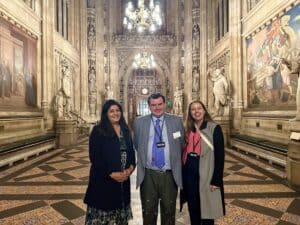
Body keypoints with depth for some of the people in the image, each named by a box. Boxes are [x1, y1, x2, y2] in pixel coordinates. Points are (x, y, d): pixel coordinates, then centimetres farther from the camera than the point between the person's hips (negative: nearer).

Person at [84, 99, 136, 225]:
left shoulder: (125, 130, 8)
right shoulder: (98, 130, -8)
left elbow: (131, 151, 11)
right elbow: (94, 157, -12)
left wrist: (131, 167, -7)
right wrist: (111, 174, -16)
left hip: (123, 180, 5)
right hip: (103, 180, -5)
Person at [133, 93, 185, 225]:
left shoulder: (176, 121, 0)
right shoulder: (139, 122, 1)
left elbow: (182, 144, 9)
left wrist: (175, 161, 7)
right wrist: (145, 157, 9)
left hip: (170, 175, 0)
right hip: (148, 175, 0)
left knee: (169, 212, 16)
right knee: (148, 212, 15)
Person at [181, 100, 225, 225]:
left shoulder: (214, 128, -8)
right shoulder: (188, 130, 7)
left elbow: (220, 156, -10)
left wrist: (216, 180, -13)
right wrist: (182, 175, 8)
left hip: (206, 175, -4)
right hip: (189, 173, 5)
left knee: (206, 210, 9)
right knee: (192, 208, 17)